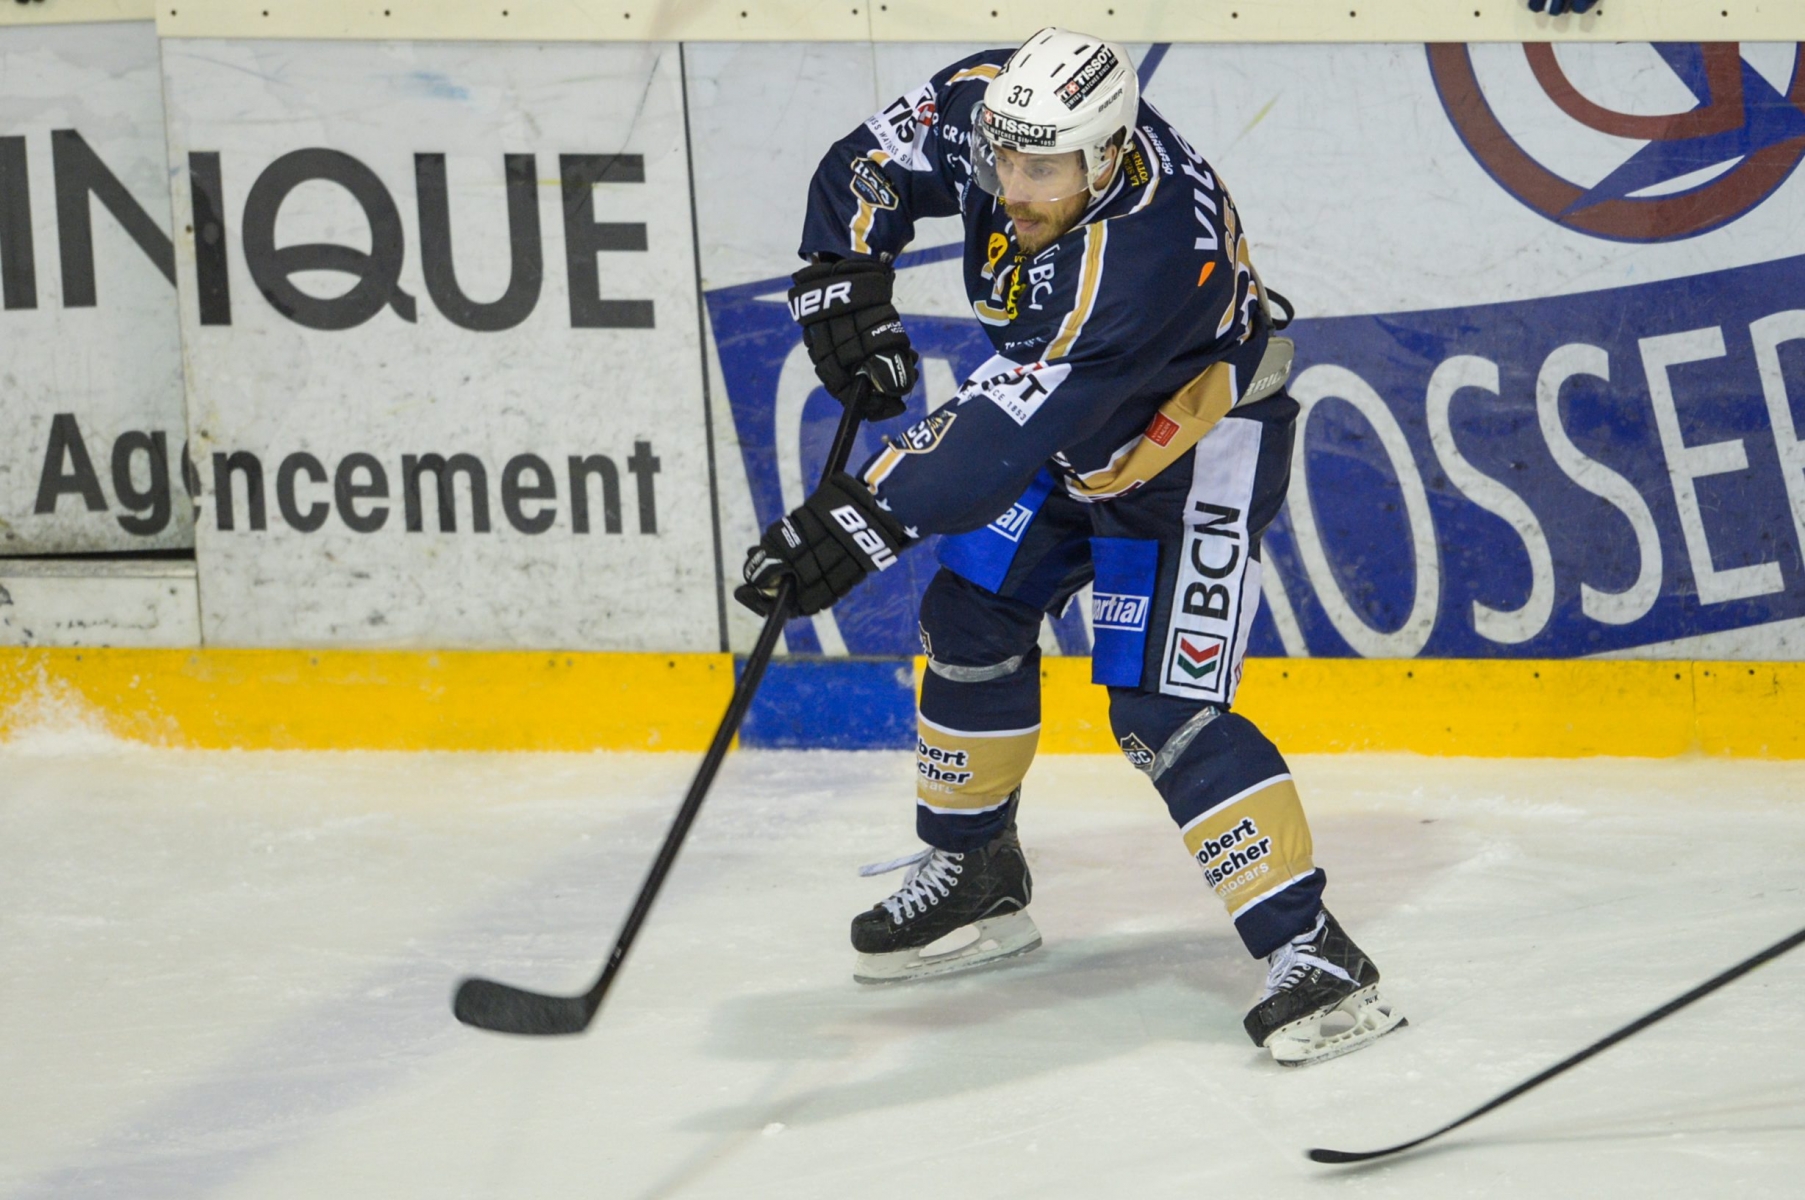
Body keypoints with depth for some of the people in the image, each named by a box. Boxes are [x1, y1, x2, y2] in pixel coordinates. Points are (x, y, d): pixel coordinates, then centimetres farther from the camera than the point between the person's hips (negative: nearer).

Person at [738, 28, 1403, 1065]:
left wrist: (863, 520, -48)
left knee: (1164, 710, -19)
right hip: (1067, 432, 9)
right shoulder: (990, 106, -20)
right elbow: (870, 166, -1)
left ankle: (1311, 954, -19)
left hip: (1192, 446, -9)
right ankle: (975, 878, 32)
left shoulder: (1146, 253, -42)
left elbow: (1004, 432, -45)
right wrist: (845, 282, -16)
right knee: (971, 619, 13)